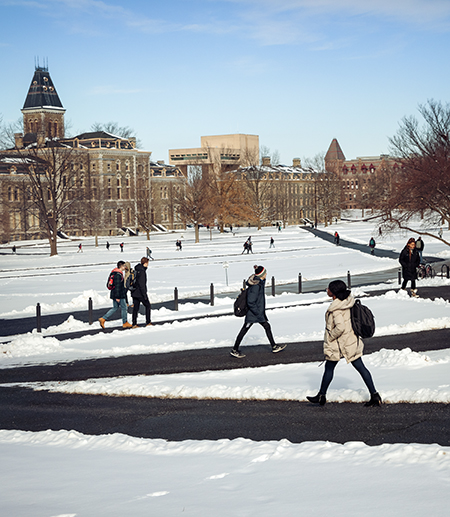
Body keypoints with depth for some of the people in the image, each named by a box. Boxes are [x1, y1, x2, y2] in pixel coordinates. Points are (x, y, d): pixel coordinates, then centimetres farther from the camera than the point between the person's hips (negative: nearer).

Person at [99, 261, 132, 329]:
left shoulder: (115, 273, 13)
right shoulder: (118, 275, -19)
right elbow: (117, 286, -23)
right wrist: (118, 297, -23)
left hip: (114, 294, 10)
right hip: (120, 295, -10)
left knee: (115, 307, 14)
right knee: (123, 308, 3)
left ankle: (103, 319, 5)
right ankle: (125, 323, 13)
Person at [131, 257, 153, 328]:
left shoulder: (136, 270, 11)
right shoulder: (142, 271, -17)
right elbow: (141, 284, -21)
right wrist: (144, 295, -18)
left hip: (134, 293, 8)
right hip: (140, 293, -8)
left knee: (136, 308, 9)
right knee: (148, 306, 6)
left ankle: (134, 324, 8)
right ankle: (148, 322, 7)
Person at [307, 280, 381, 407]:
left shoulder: (335, 309, -23)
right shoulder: (347, 301, 4)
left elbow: (340, 327, -30)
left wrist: (330, 337, -15)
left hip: (338, 344, -8)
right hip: (352, 341, 8)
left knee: (329, 368, 10)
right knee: (360, 367, 6)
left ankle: (321, 395, 23)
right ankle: (374, 395, 3)